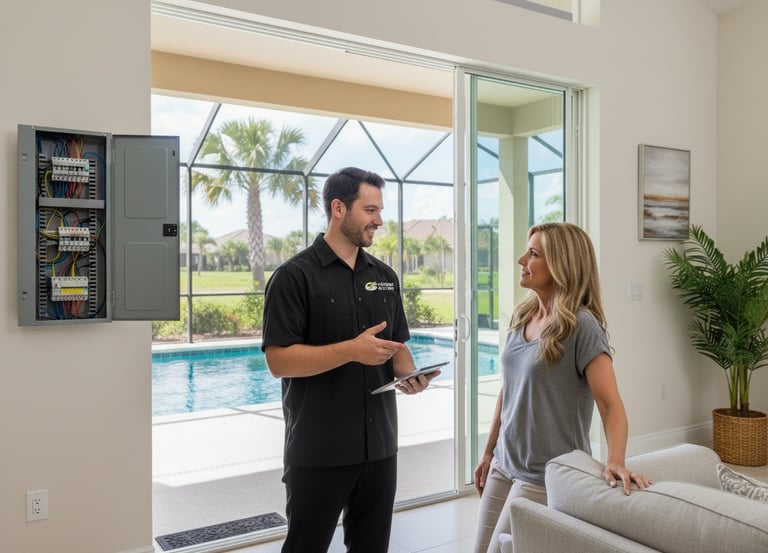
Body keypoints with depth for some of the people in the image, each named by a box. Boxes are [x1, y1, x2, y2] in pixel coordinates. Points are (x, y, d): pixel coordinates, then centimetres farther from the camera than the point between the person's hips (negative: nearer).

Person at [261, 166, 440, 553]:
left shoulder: (385, 276, 8)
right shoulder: (294, 276, -11)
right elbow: (278, 360, -16)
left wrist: (409, 374, -6)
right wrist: (352, 351, -24)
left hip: (380, 445, 6)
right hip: (318, 453, -5)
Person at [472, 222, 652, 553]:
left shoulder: (581, 325, -17)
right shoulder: (522, 316, 3)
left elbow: (611, 403, -20)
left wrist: (615, 461, -36)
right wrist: (488, 453, 15)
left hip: (547, 475, -6)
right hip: (504, 465, 7)